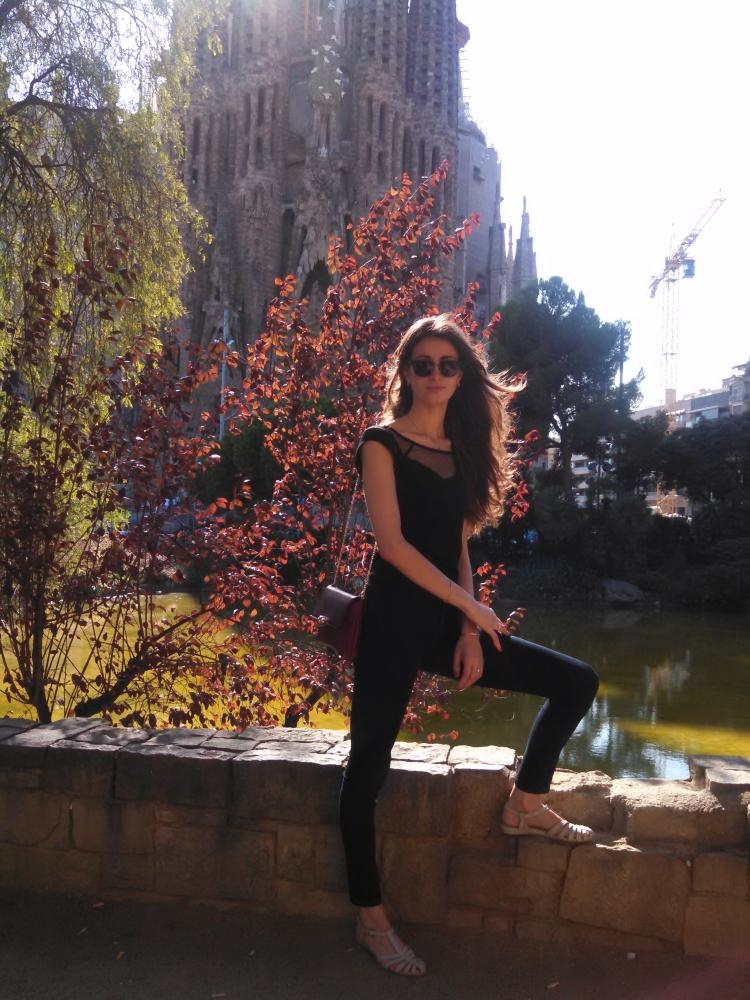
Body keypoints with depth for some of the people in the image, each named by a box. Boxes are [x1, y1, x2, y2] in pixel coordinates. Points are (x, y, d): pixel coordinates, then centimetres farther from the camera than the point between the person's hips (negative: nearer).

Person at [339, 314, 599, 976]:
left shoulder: (463, 450, 12)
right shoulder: (383, 442, -5)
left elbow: (458, 548, 10)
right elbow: (392, 541, -15)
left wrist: (470, 631, -1)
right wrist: (471, 607, -13)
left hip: (447, 620, 6)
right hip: (395, 621, -6)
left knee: (576, 682, 7)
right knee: (369, 767, -1)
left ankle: (526, 807, 22)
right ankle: (371, 920, 16)